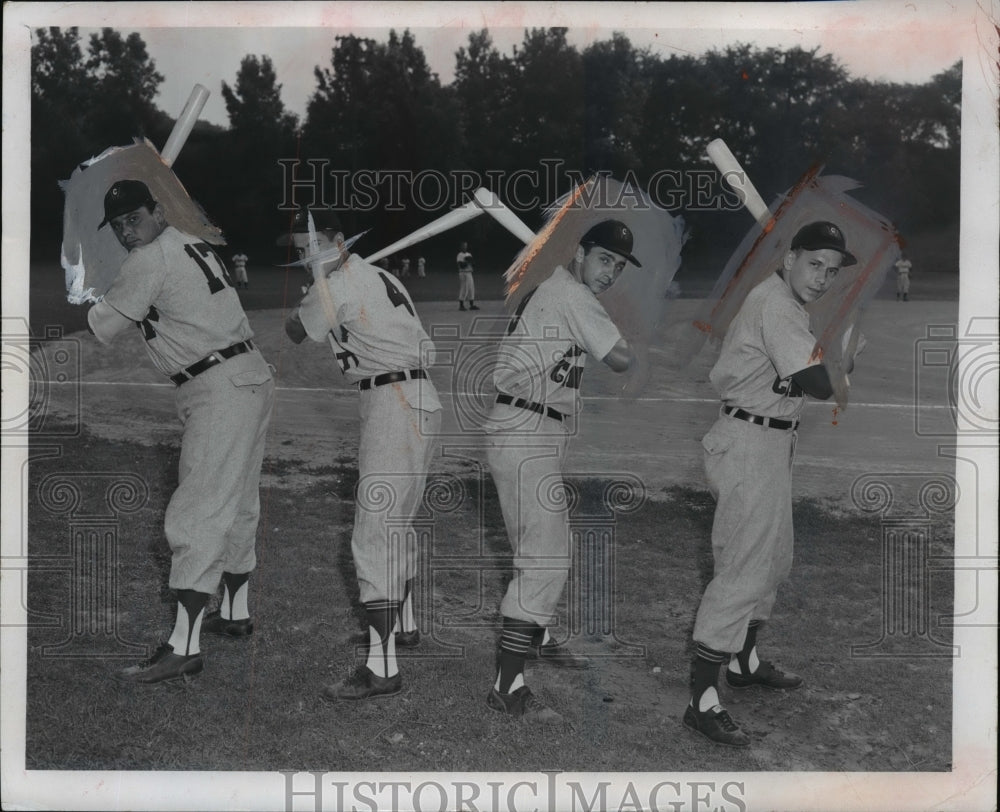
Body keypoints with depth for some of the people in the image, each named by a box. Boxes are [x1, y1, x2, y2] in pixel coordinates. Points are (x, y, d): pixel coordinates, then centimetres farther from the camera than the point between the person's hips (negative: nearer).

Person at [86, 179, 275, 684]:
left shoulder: (150, 261, -12)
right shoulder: (193, 244, 15)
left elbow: (97, 329, -7)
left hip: (221, 393, -10)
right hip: (251, 379, 10)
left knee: (196, 517, -10)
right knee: (236, 504, 19)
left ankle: (183, 649, -8)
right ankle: (235, 613, 34)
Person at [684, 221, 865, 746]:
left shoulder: (776, 301, 15)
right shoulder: (776, 305, -18)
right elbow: (821, 385, -27)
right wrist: (851, 350, -9)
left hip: (765, 442, 11)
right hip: (752, 444, -11)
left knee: (772, 560, 22)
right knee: (744, 570, -12)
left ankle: (744, 662, 38)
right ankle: (702, 700, -10)